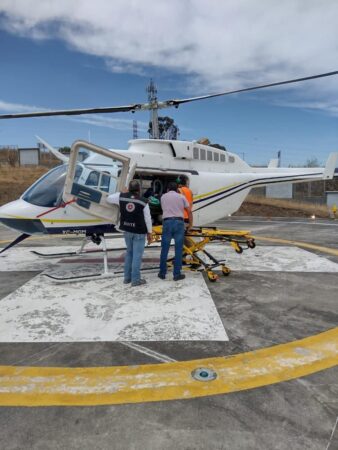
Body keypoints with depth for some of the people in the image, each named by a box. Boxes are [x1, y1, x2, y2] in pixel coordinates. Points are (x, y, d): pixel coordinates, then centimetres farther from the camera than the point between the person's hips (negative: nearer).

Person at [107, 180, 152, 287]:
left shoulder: (121, 197, -4)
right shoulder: (143, 201, -14)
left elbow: (109, 198, 13)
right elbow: (147, 219, -8)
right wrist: (149, 232, 1)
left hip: (127, 231, 5)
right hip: (139, 232, -5)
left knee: (129, 253, 19)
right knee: (137, 255, 0)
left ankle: (127, 277, 24)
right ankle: (135, 279, 3)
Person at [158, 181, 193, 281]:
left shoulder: (163, 197, 17)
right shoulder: (181, 197, 13)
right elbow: (189, 211, 13)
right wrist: (190, 224, 24)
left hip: (167, 222, 1)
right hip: (179, 222, -1)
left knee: (164, 249, 8)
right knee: (178, 250, 4)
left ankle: (162, 273, 15)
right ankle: (177, 274, 7)